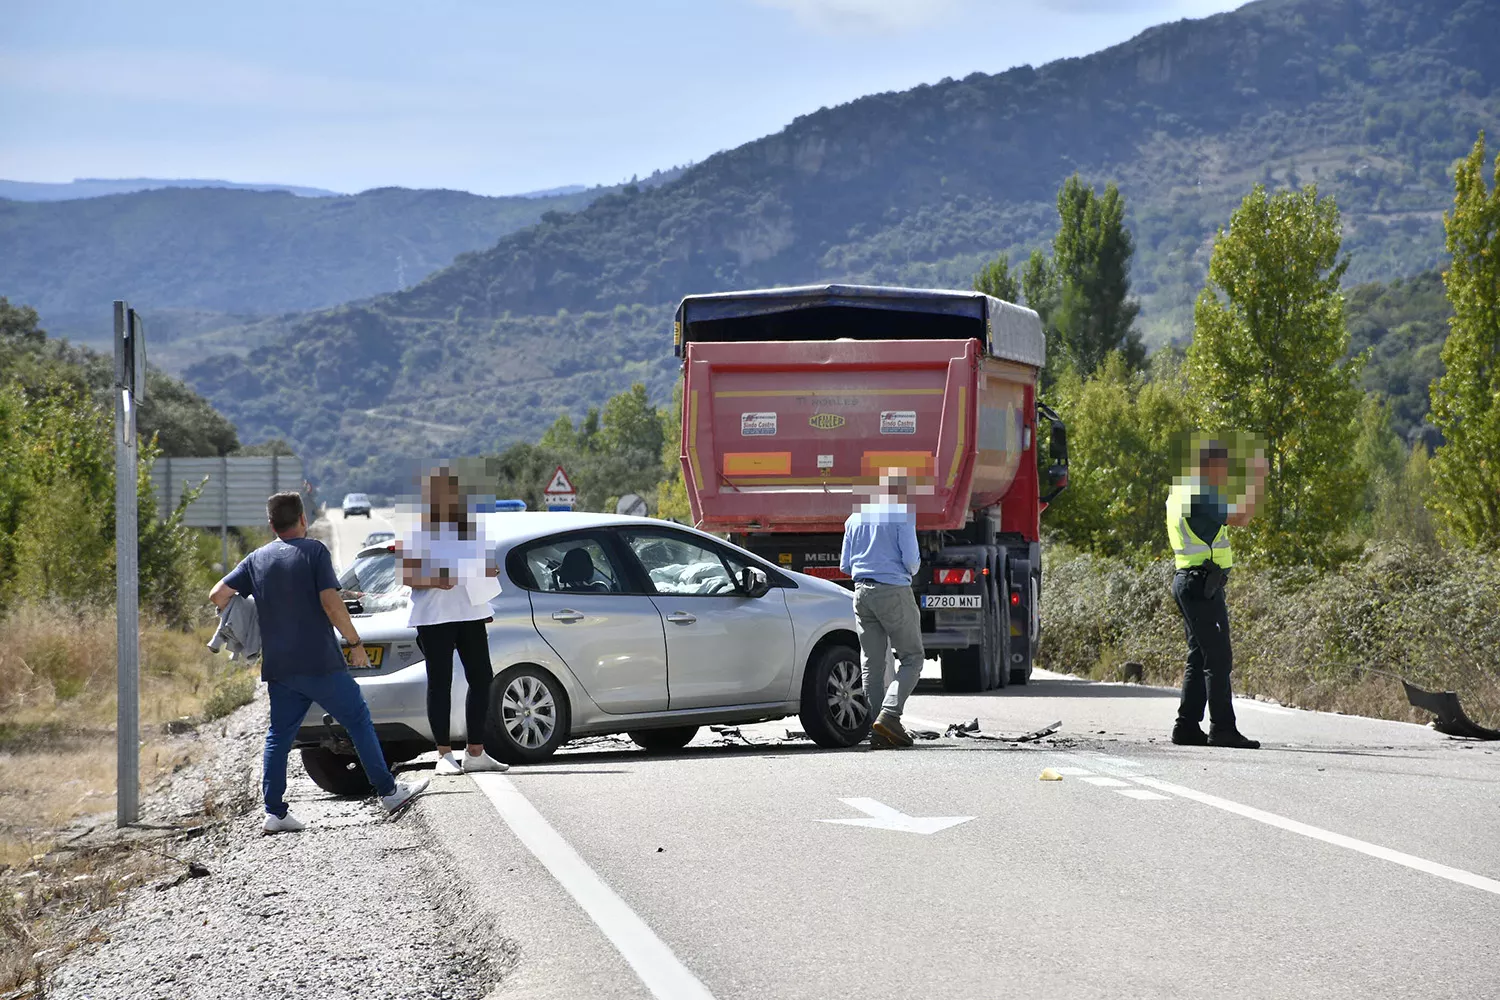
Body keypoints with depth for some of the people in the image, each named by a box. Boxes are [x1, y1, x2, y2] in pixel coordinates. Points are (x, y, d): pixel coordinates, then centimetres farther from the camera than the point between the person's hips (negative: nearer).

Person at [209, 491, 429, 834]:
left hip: (277, 667, 5)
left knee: (279, 736, 9)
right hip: (320, 663, -4)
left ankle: (275, 813, 3)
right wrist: (355, 642, -5)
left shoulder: (257, 559, 9)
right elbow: (330, 602, -14)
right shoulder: (314, 551, -5)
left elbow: (217, 595, 5)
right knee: (359, 721, 8)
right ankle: (389, 792, 12)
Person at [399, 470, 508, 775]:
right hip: (434, 615, -6)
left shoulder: (469, 529, 15)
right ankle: (444, 754, 0)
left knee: (481, 678, 3)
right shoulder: (417, 532, -3)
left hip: (470, 610, 6)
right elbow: (406, 576, -7)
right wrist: (434, 581, -24)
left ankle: (476, 753, 11)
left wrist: (489, 573, 6)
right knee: (440, 682, -4)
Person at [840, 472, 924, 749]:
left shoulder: (855, 517, 13)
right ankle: (889, 715, -17)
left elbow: (845, 565, 15)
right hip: (894, 591, -6)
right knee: (911, 658, 1)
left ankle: (876, 731, 3)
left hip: (862, 591, 6)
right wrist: (912, 570, 12)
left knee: (871, 663, 7)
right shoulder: (902, 513, -5)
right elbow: (911, 558, -11)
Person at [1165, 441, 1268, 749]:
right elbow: (1241, 518, -18)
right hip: (1202, 584, -11)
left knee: (1199, 658, 12)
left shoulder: (1179, 494, 16)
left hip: (1188, 582, 11)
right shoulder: (1198, 497, -16)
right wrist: (1256, 481, -7)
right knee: (1218, 658, -9)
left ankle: (1187, 727, 12)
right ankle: (1222, 729, -11)